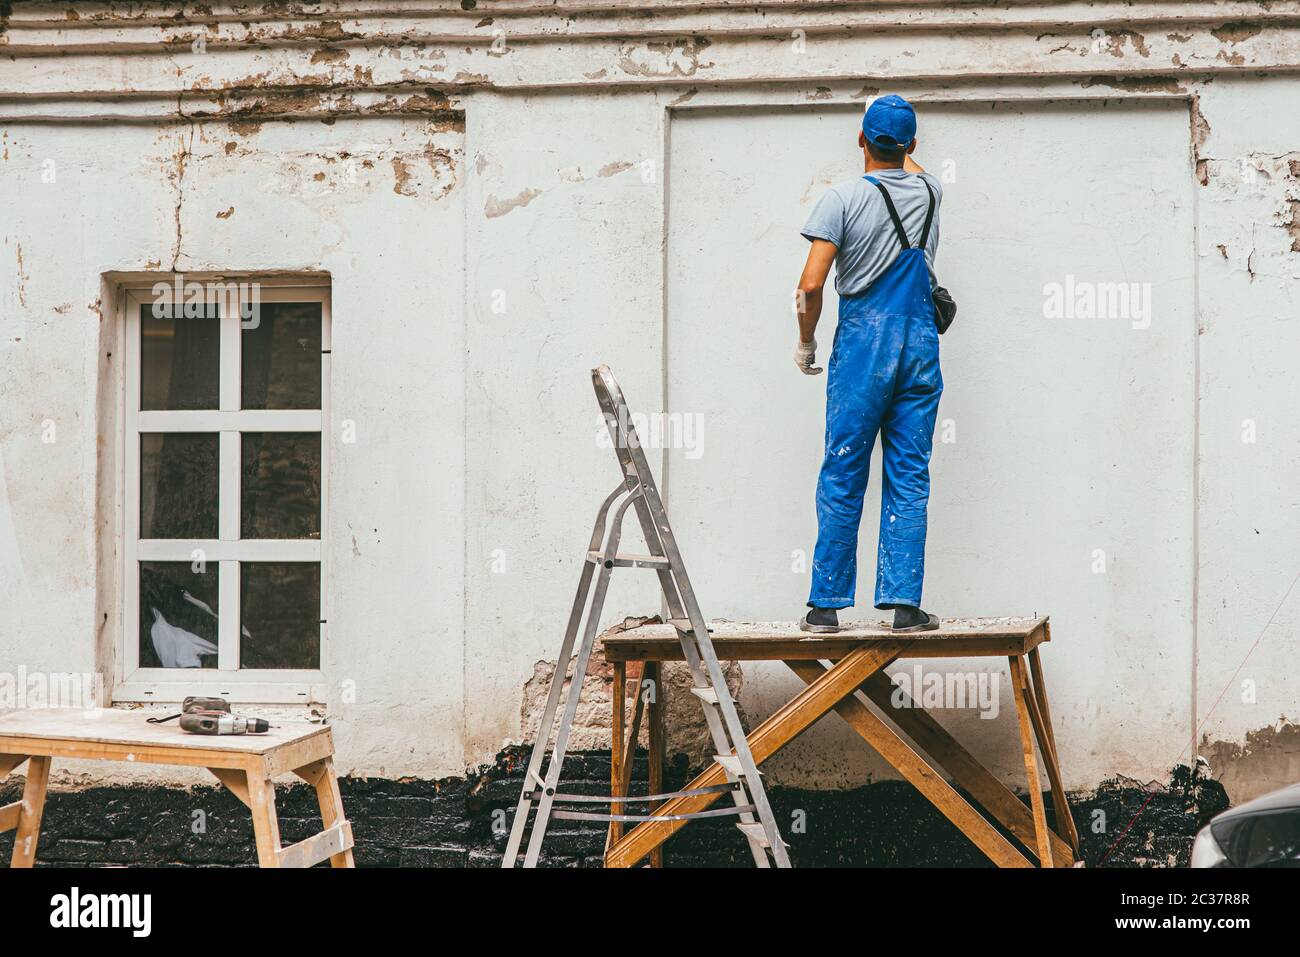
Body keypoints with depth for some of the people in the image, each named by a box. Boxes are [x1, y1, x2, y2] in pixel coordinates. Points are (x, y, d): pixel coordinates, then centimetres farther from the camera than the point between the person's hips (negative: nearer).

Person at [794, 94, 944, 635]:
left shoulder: (843, 198, -6)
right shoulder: (929, 192, 8)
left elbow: (811, 284, -11)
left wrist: (806, 342, 3)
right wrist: (900, 147, 54)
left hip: (862, 345, -3)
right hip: (921, 343, 3)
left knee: (842, 478, 1)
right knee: (909, 479, 3)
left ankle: (826, 605, 2)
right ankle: (905, 604, -1)